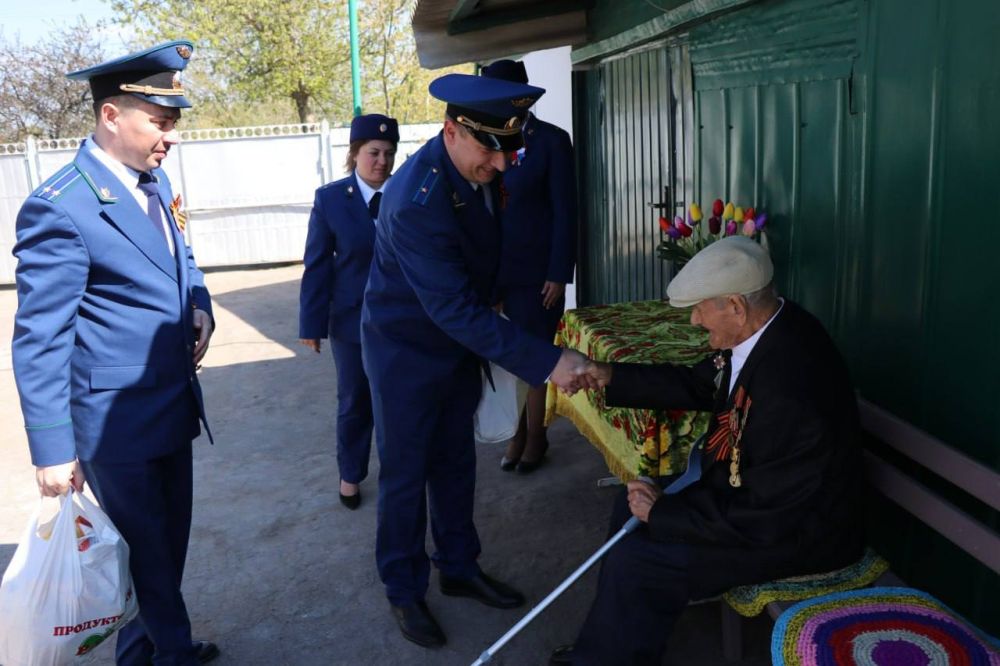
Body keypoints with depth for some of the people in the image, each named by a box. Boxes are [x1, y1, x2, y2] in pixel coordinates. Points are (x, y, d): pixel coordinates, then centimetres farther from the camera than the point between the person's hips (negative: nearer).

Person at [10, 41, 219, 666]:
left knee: (170, 539, 21)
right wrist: (53, 449, -17)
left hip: (175, 400, 8)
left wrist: (198, 301, -2)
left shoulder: (154, 179, 5)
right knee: (146, 551, 11)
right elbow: (39, 341, -19)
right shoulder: (60, 208, -21)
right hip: (117, 420, -8)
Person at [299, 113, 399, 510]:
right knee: (355, 402, 13)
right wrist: (312, 323, -6)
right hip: (353, 317, 0)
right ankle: (350, 474, 33)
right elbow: (317, 265, -5)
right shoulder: (330, 199, -6)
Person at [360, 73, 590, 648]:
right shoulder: (417, 201, -34)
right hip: (409, 350, -7)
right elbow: (455, 310, -35)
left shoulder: (481, 169, -9)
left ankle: (460, 568, 37)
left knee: (456, 462, 18)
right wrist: (547, 362, -36)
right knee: (406, 473, 8)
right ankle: (405, 591, 28)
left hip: (459, 341, 7)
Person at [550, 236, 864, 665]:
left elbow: (760, 519, -29)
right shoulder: (766, 327, -8)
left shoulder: (788, 393, -35)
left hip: (793, 531, -10)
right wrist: (612, 378, 2)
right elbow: (699, 385, 9)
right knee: (631, 514, 13)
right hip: (754, 488, 10)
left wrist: (662, 511, -18)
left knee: (634, 562, -13)